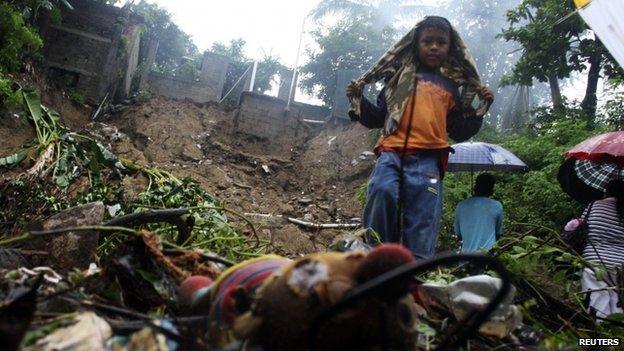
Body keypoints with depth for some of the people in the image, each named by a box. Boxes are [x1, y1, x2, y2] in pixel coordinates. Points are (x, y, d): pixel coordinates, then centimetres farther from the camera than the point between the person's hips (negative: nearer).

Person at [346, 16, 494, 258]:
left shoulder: (450, 87, 26)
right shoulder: (400, 76, 22)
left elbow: (459, 132, 25)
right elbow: (377, 118, 22)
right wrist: (358, 99, 7)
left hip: (427, 159, 2)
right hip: (391, 151, -1)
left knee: (422, 224, -10)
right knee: (382, 191, -29)